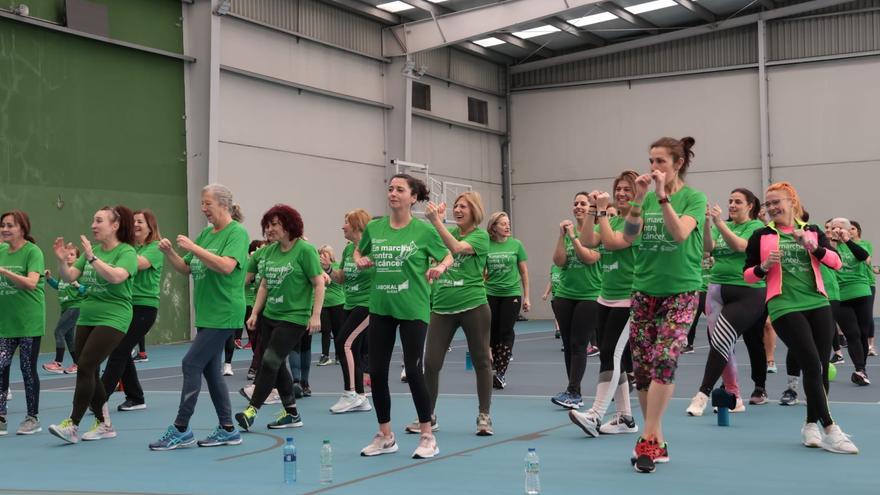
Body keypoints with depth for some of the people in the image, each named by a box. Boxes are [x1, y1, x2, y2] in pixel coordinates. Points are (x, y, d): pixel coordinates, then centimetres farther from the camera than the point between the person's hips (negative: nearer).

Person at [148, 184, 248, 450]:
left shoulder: (237, 233, -10)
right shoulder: (205, 233, 14)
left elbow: (227, 266, -24)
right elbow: (186, 268, 16)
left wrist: (193, 247, -23)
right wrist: (169, 252, -2)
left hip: (223, 314, -9)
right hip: (206, 313, 9)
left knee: (191, 364, -9)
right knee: (210, 369, 11)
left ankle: (181, 429, -1)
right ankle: (227, 429, 18)